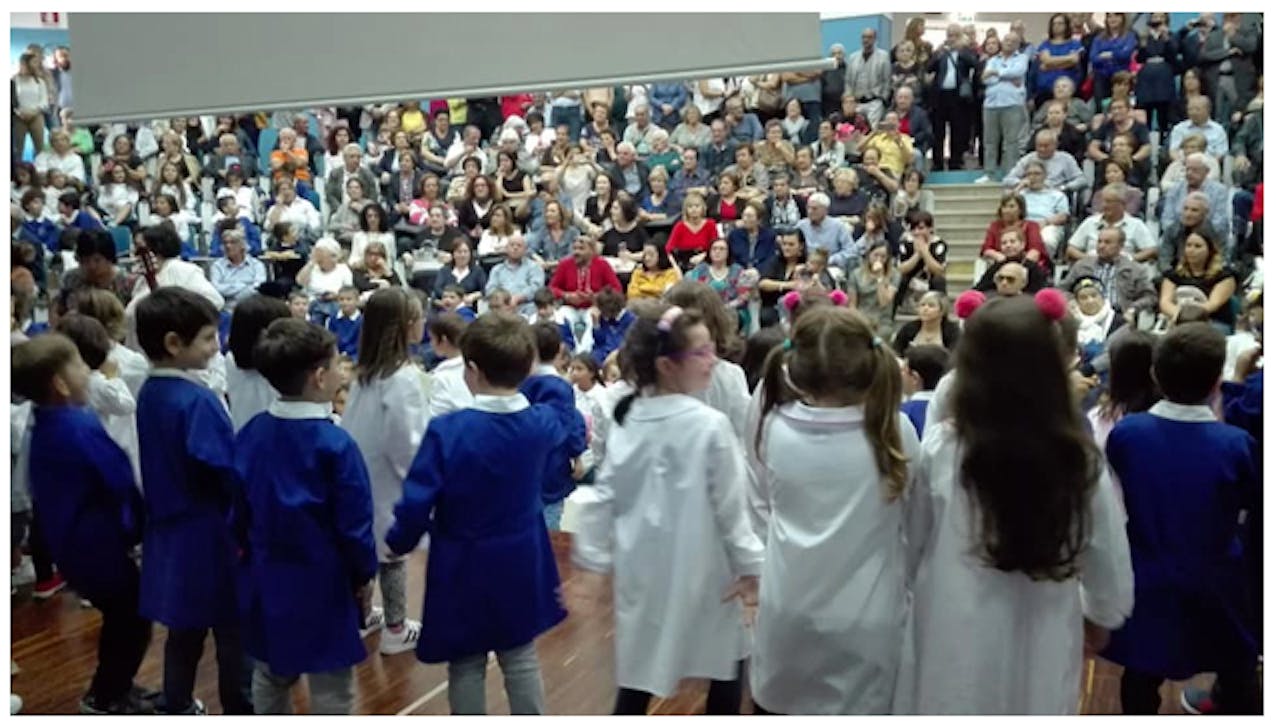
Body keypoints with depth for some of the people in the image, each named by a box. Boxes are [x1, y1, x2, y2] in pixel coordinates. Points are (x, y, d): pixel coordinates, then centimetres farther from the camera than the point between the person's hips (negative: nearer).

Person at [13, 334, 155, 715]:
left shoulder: (42, 427, 4)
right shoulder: (83, 426, -25)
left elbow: (44, 492, 12)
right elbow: (124, 484, -22)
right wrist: (140, 528, -3)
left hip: (68, 545, 9)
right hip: (99, 544, -9)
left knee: (119, 616, 23)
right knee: (135, 619, 8)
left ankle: (112, 689, 36)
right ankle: (104, 699, 18)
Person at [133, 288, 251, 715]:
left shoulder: (149, 393, 4)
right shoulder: (197, 400, -23)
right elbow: (227, 473, -22)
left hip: (171, 530, 8)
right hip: (210, 534, -8)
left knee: (185, 628, 20)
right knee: (233, 631, 7)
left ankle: (178, 708, 33)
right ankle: (240, 708, 18)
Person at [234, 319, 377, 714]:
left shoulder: (250, 434, -3)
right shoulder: (335, 444, -22)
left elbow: (237, 506, 7)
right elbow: (354, 524, -16)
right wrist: (364, 573, -1)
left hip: (267, 578, 7)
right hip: (322, 583, -6)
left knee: (270, 675, 25)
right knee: (331, 689, 8)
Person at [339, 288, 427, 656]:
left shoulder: (366, 370, 3)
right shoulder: (404, 376, -21)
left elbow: (360, 424, 9)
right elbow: (405, 441, -22)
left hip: (362, 472, 7)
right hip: (388, 478, -7)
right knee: (393, 553, 5)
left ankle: (361, 616, 31)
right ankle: (395, 630, 17)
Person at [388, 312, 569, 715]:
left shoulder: (448, 431, -22)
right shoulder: (544, 422, -8)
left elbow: (417, 503, -19)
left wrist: (398, 542, 1)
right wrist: (534, 371, 18)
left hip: (463, 568, -4)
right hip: (521, 564, 4)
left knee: (466, 666, 13)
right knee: (522, 658, 16)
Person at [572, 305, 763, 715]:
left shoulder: (625, 420, -2)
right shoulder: (710, 425, -17)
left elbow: (604, 495, 1)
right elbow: (730, 505, -13)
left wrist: (591, 557, 8)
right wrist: (750, 564, -4)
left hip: (642, 567, 5)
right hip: (700, 567, -5)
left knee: (639, 666, 14)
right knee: (728, 660, 17)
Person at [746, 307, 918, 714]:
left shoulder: (773, 428, -12)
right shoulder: (895, 432, -16)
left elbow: (761, 512, 1)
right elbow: (909, 514, 0)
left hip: (786, 611, 2)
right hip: (865, 618, -1)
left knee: (777, 706, 22)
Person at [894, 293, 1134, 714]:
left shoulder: (940, 450, -16)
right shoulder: (1081, 464, -14)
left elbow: (913, 545, -3)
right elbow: (1112, 572, -2)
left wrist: (921, 588, 18)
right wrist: (1100, 617, 19)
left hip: (951, 644, -1)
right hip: (1040, 650, 1)